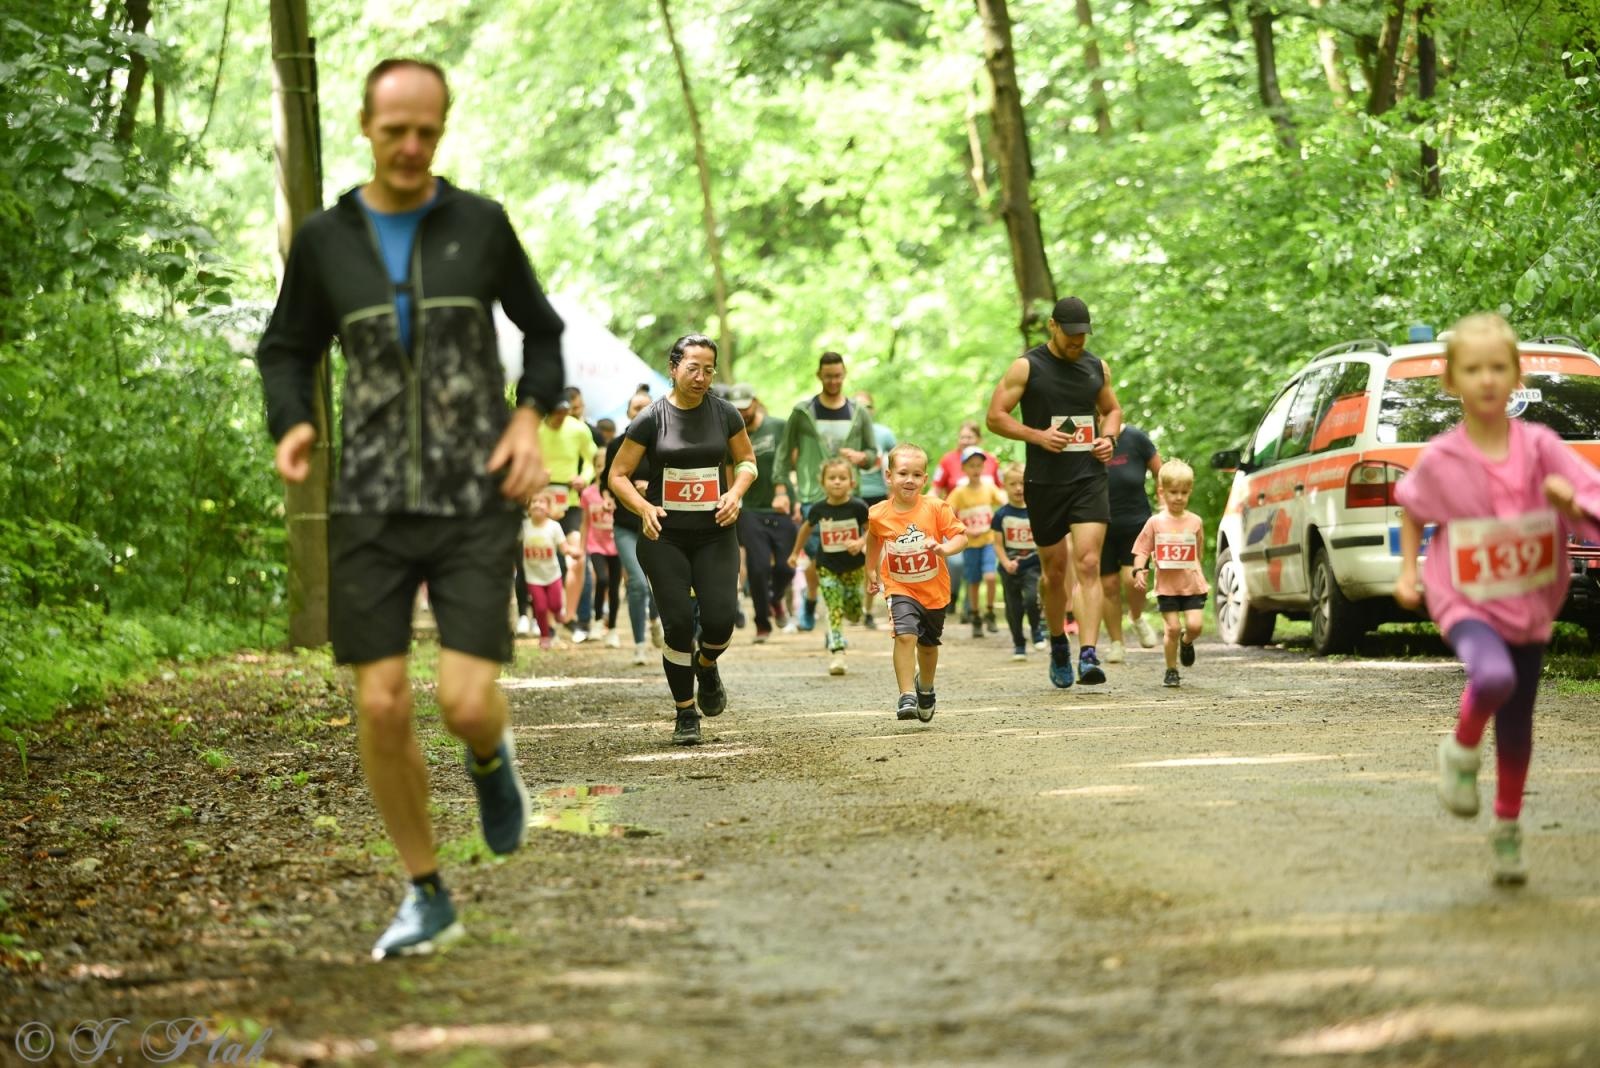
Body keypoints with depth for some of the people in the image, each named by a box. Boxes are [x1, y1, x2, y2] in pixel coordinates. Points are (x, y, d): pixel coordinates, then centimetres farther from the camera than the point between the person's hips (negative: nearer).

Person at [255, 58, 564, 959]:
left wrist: (532, 419, -4)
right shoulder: (326, 240, 2)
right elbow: (289, 351, 14)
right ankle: (428, 898, 14)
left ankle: (492, 755, 26)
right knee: (382, 708, -4)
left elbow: (542, 330, 14)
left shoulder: (481, 225, 0)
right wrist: (293, 427, -8)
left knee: (467, 703, -14)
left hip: (476, 505, -1)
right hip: (373, 509, 1)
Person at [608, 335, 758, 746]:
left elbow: (747, 460, 15)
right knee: (678, 623, -7)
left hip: (715, 534, 1)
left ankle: (706, 666, 24)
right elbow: (618, 475, -2)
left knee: (720, 618, -12)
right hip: (665, 536, -1)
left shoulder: (724, 413, 2)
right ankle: (685, 714, 8)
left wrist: (735, 493, -5)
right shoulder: (651, 419, -5)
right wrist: (644, 508, -20)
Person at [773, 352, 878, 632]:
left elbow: (873, 452, 16)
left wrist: (861, 457, -8)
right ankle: (810, 602, 21)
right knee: (818, 559, -9)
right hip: (812, 498, -2)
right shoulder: (803, 412, 2)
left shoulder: (859, 414, 9)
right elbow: (784, 455, 4)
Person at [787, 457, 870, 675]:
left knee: (854, 612, 10)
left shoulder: (858, 507, -14)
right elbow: (806, 528, 12)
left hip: (853, 565, 0)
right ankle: (836, 651, -12)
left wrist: (861, 542, -24)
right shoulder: (818, 509, -8)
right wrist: (795, 552, 20)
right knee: (834, 611, -10)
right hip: (827, 566, 0)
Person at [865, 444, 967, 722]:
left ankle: (925, 688, 47)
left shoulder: (936, 508, -16)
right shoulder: (879, 515, -11)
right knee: (905, 635, -25)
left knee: (928, 644, 19)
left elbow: (961, 536, -13)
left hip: (935, 589, 1)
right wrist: (871, 569, 18)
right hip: (900, 588, -1)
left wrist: (945, 548, -32)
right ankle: (907, 697, -22)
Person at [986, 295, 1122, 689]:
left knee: (1088, 564, -14)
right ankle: (1058, 645, 32)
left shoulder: (1096, 367, 9)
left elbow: (1112, 409, 25)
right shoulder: (1027, 367, -2)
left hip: (1089, 479, 1)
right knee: (1055, 571, 9)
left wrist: (1108, 438, 3)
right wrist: (1037, 435, -16)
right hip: (1044, 482, -1)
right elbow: (995, 416, -3)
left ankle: (1088, 655, -21)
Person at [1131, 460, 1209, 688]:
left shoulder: (1195, 522, 5)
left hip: (1193, 585, 1)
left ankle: (1186, 642, 24)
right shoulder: (1156, 522, 1)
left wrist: (1202, 579, 14)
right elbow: (1142, 550, 2)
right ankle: (1171, 671, 12)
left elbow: (1199, 554, 14)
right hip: (1167, 586, -1)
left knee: (1195, 625, -12)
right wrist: (1139, 570, -15)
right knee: (1173, 628, -4)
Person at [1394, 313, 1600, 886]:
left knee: (1516, 724, 14)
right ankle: (1461, 749, -1)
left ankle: (1508, 830, 36)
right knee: (1494, 678, -33)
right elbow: (1412, 510, 9)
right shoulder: (1439, 459, -10)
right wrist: (1408, 570, 3)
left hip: (1530, 605, 3)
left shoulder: (1539, 446, -9)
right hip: (1467, 604, -3)